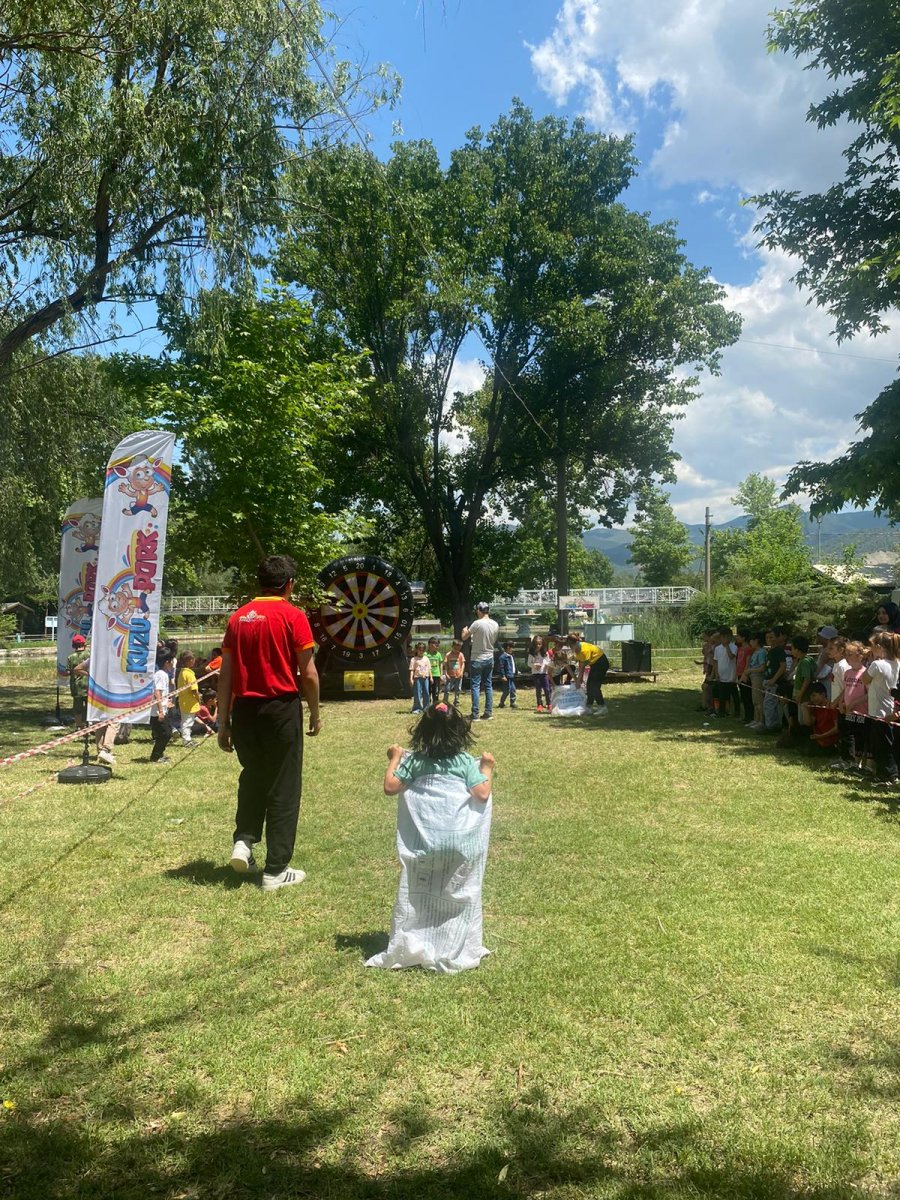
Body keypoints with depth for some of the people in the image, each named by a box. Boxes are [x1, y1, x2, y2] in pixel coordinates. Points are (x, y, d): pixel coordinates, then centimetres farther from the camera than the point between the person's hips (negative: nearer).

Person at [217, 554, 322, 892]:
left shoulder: (238, 617, 7)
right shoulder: (293, 616, -7)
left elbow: (225, 674, 6)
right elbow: (308, 673, -8)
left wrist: (223, 722, 11)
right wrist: (315, 713, 6)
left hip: (244, 709, 5)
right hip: (281, 707, -4)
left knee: (252, 777, 25)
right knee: (283, 788, 5)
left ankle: (243, 840, 11)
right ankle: (276, 870, 9)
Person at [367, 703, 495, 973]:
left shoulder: (414, 760, 4)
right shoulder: (466, 762, 1)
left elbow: (390, 787, 2)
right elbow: (482, 794, -5)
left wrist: (394, 760, 15)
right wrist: (487, 769, 10)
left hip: (423, 840, 1)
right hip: (460, 840, -1)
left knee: (418, 893, 13)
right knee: (458, 894, 11)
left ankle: (410, 948, 15)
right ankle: (455, 952, 14)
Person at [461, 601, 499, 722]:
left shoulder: (477, 623, -17)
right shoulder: (495, 625, 2)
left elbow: (464, 637, -8)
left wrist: (465, 630, 13)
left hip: (477, 659, -6)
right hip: (490, 659, 6)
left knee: (475, 686, -2)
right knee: (488, 686, 12)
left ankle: (475, 714, -4)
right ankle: (488, 713, 13)